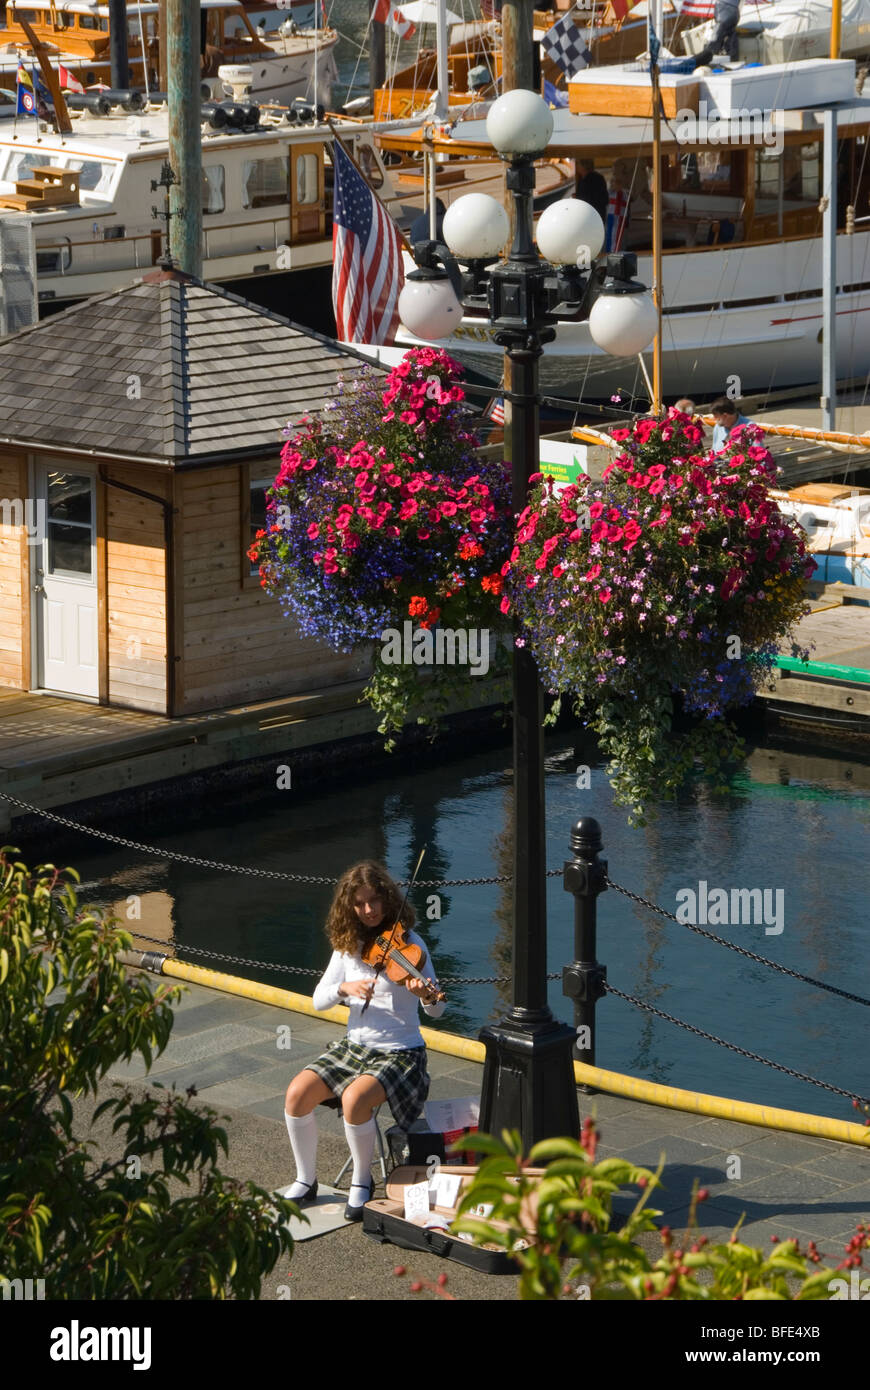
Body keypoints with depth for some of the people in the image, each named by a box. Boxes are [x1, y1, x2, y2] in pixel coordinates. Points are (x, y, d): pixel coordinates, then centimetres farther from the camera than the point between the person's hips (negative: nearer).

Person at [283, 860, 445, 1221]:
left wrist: (427, 995, -39)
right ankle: (306, 1181, 2)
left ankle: (362, 1182, -8)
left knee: (354, 1099, -32)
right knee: (297, 1093, -17)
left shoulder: (408, 944, -10)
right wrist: (344, 988, -19)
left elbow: (436, 1011, -16)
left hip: (400, 1053, -5)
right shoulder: (348, 945, 4)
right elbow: (318, 1000, 2)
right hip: (354, 1047, 5)